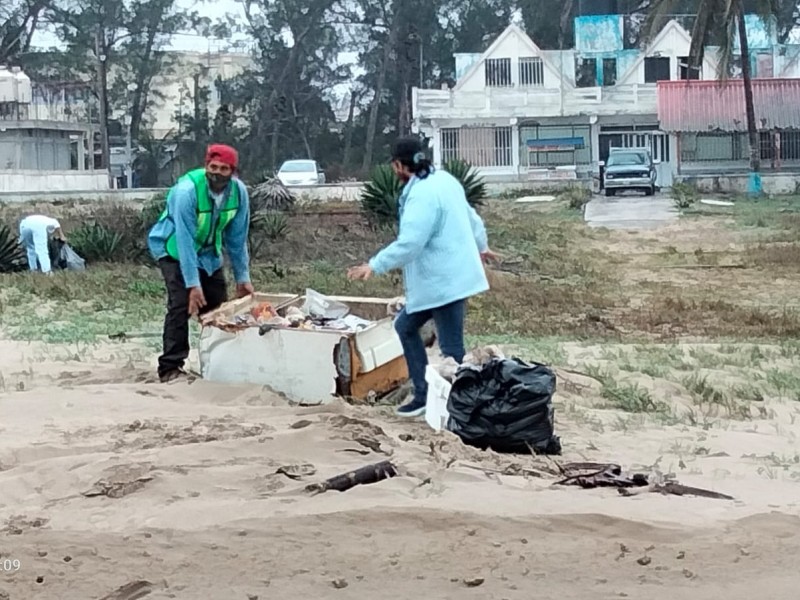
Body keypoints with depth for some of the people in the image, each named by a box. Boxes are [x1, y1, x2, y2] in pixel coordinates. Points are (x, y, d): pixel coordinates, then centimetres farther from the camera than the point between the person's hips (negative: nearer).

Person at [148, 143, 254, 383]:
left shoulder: (239, 192, -15)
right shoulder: (187, 190, -32)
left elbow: (237, 238, -5)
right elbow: (185, 240, -32)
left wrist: (242, 278, -4)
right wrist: (193, 284, -33)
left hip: (209, 252, 5)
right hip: (173, 249, -5)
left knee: (219, 307, 2)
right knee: (181, 304, -20)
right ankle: (170, 367, -17)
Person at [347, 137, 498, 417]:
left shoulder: (422, 195, -22)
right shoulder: (444, 179, 8)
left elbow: (408, 244, -28)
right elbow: (471, 216, 20)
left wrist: (374, 266, -22)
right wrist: (481, 246, 37)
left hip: (445, 282, -11)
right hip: (443, 278, 11)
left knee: (451, 349, -5)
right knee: (405, 325, 18)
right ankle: (424, 393, 21)